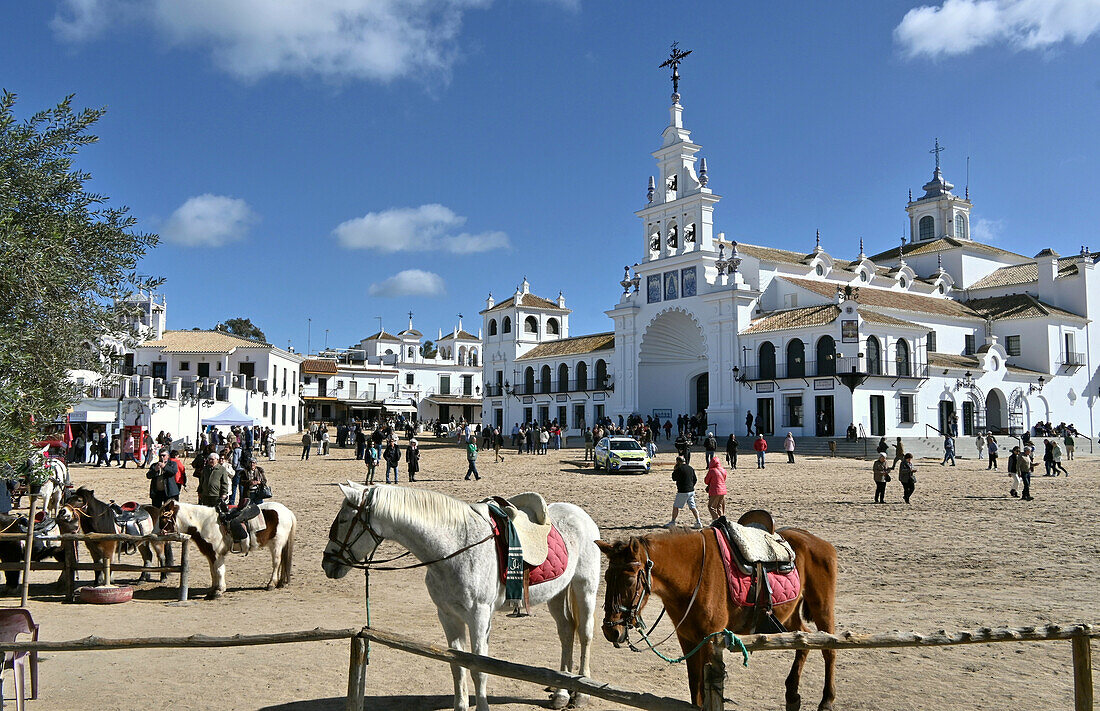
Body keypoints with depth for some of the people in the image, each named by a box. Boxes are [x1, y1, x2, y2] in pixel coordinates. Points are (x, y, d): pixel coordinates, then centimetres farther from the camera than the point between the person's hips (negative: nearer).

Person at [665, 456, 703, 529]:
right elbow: (695, 479, 15)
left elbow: (674, 478, -7)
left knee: (675, 506, 4)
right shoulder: (691, 468, 9)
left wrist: (674, 470, 5)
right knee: (693, 507, 9)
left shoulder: (679, 469, -15)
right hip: (691, 491, 7)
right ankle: (698, 522, 4)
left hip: (683, 492, -7)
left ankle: (672, 522, 8)